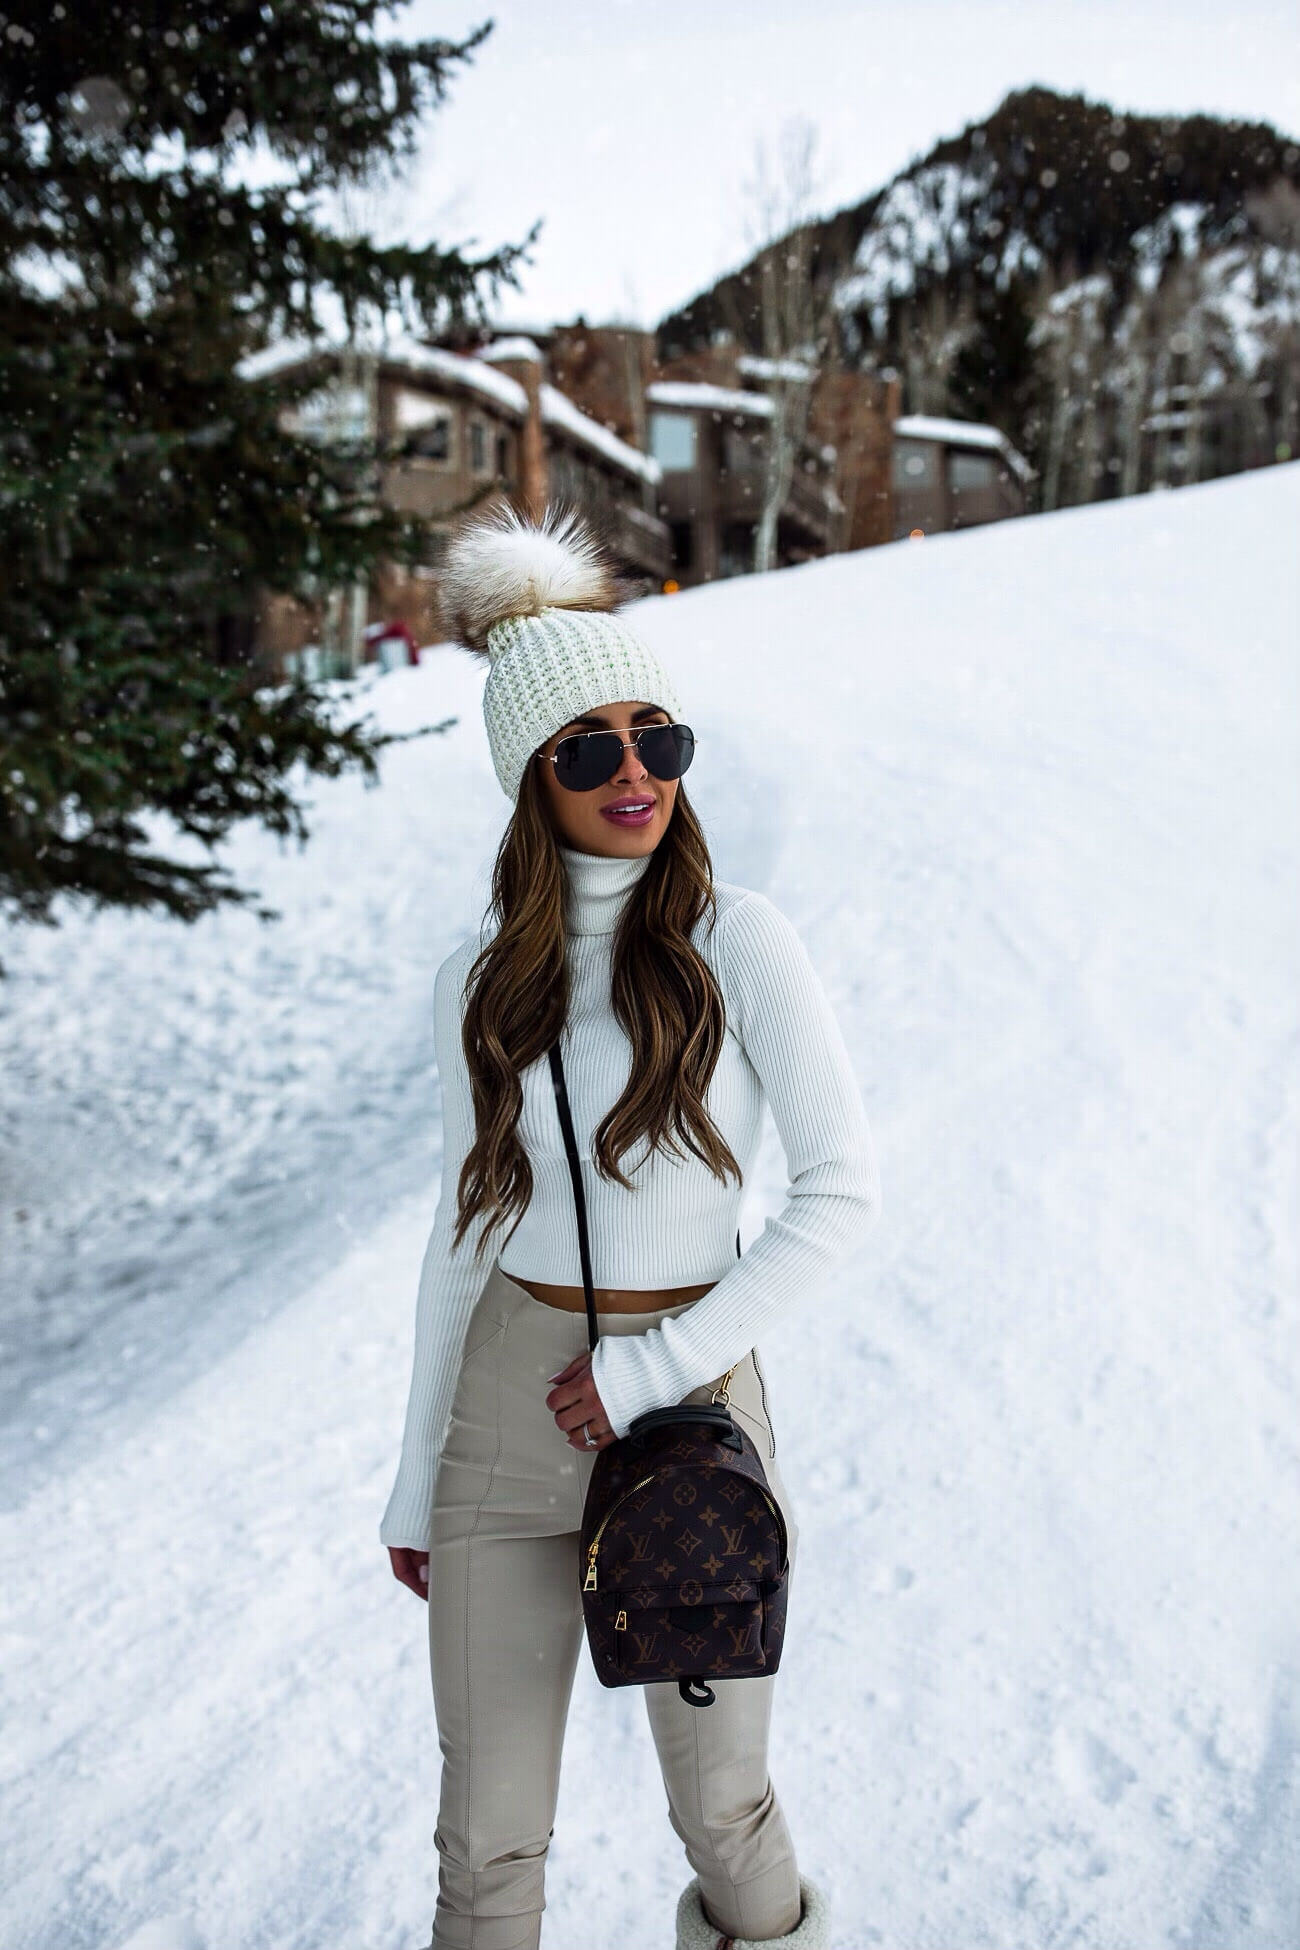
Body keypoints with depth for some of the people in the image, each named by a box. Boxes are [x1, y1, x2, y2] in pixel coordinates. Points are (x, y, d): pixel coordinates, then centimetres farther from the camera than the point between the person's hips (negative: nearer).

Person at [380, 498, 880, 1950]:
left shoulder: (737, 941, -10)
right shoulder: (481, 980, 0)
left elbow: (845, 1192, -13)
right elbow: (463, 1231, 5)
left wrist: (651, 1369, -16)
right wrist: (414, 1482, 9)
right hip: (506, 1409, 2)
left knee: (720, 1810, 17)